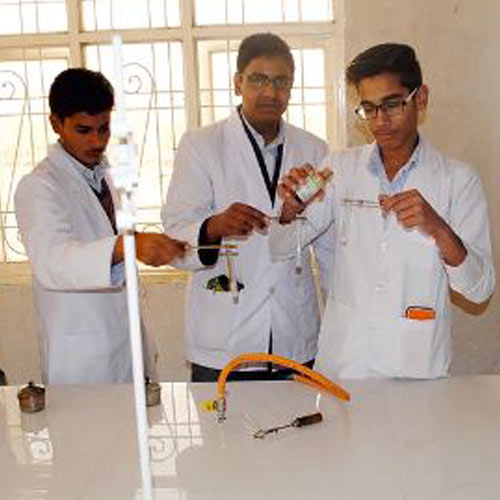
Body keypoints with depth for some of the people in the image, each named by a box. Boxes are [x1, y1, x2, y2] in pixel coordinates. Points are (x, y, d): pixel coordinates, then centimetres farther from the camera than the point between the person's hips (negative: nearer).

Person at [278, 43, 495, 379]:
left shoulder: (458, 180, -4)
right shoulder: (342, 168, 3)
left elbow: (480, 290, -7)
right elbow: (282, 247, 5)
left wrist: (438, 229, -24)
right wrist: (292, 209, -17)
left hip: (417, 366, -1)